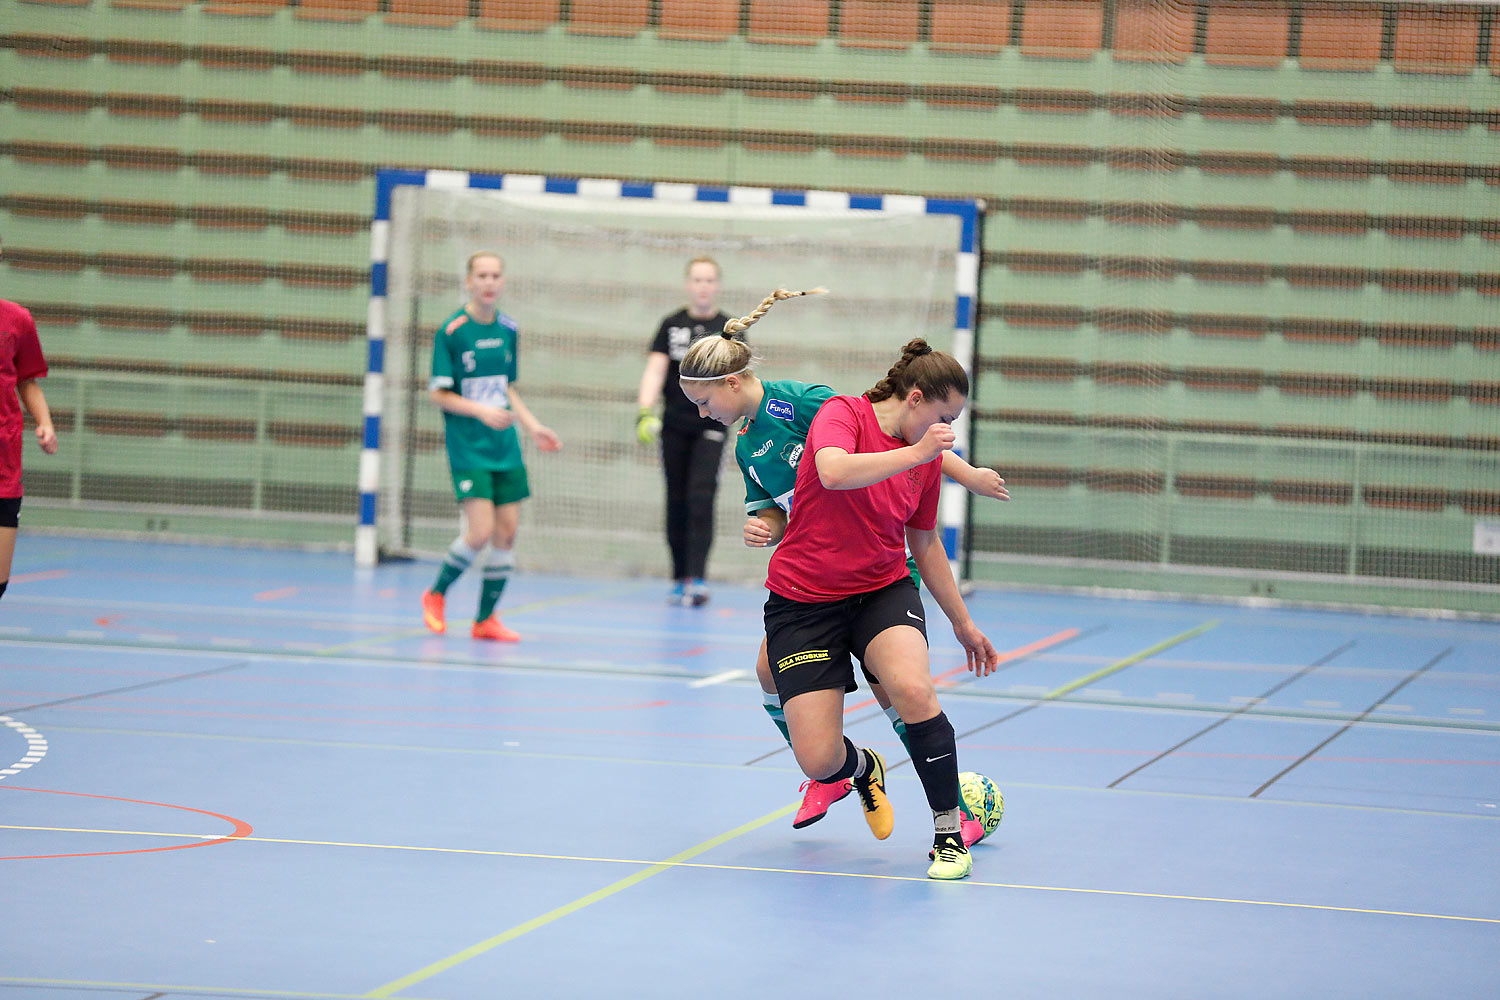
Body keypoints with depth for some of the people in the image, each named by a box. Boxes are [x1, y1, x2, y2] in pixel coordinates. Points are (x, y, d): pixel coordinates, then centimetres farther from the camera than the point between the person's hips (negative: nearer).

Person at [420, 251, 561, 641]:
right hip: (467, 448, -6)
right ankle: (436, 594, 10)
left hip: (505, 448, 6)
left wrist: (533, 426, 12)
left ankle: (486, 618, 12)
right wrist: (481, 411, -19)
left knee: (506, 533, 1)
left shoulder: (508, 329, 8)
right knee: (480, 532, -15)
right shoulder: (452, 330, -9)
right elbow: (438, 393, -7)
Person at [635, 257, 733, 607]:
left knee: (701, 498, -14)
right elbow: (655, 370, -1)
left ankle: (697, 579, -17)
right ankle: (679, 578, 15)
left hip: (710, 428, -2)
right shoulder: (671, 325, 6)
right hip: (674, 426, 2)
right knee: (677, 502, 6)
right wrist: (645, 411, -16)